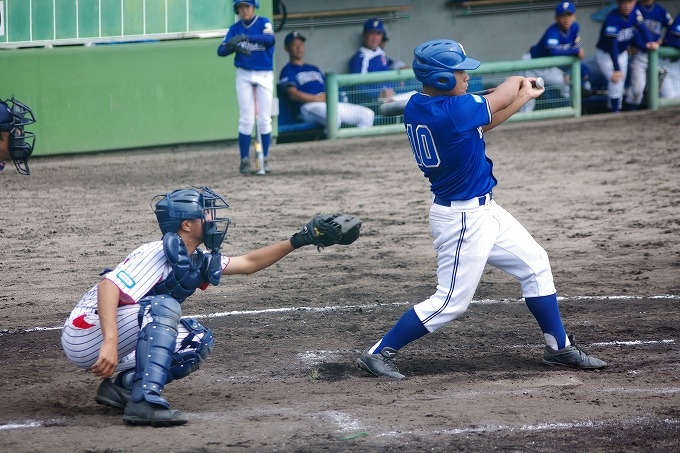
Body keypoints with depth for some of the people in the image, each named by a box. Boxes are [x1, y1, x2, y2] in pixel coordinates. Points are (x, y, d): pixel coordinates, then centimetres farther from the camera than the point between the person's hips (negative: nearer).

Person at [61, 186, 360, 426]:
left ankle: (123, 386, 2)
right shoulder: (158, 255, -21)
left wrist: (301, 240, 12)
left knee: (199, 340, 5)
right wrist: (110, 342, -46)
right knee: (164, 306, -28)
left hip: (122, 333, 9)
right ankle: (144, 402, -34)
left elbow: (249, 263, 18)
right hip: (85, 337, -9)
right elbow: (108, 286, -34)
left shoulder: (196, 263, 8)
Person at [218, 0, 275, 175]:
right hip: (244, 75, 1)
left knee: (264, 119, -1)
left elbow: (269, 39, -24)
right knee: (246, 119, -4)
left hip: (264, 75, -1)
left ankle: (265, 159, 9)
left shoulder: (264, 23, -3)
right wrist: (234, 47, -27)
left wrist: (245, 38, -37)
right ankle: (245, 160, -1)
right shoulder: (235, 28, 4)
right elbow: (221, 50, -5)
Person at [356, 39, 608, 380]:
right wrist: (518, 82, 13)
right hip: (462, 220, -10)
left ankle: (559, 347, 25)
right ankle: (378, 354, 5)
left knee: (535, 263, 17)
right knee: (451, 301, -3)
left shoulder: (416, 108, 0)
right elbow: (499, 98, -9)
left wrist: (523, 97, 11)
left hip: (482, 210, 10)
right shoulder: (451, 110, -27)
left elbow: (482, 123, 12)